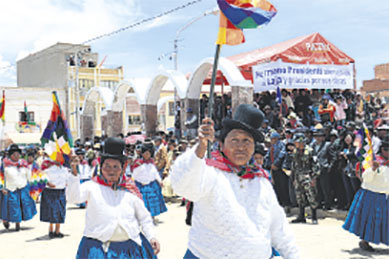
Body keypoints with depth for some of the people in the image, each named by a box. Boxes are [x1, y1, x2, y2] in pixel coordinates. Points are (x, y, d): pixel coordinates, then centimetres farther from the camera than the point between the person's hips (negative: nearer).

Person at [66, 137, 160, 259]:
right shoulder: (92, 186, 1)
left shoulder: (131, 190, 8)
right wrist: (74, 173, -28)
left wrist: (151, 237, 2)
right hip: (100, 248, -3)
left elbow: (144, 217, 14)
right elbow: (72, 197, -15)